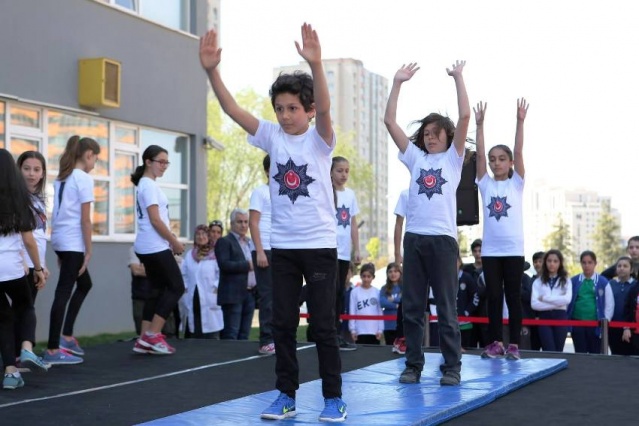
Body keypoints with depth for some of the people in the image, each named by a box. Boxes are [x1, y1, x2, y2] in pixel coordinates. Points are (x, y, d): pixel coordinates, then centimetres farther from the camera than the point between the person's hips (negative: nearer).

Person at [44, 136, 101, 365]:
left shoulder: (61, 178, 14)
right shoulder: (84, 179, -10)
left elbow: (61, 213, 14)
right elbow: (85, 219, -13)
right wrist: (89, 251, -8)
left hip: (60, 239, 9)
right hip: (73, 242, -9)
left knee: (84, 284, 21)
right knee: (64, 291, -6)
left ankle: (66, 336, 20)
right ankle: (53, 350, -4)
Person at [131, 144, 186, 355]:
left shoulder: (147, 185, 18)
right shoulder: (149, 186, -13)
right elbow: (155, 220, -18)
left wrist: (170, 241, 12)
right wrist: (175, 242, -11)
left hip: (148, 247, 10)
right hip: (155, 247, -10)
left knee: (158, 289, 10)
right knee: (176, 287, -4)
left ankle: (144, 340, 7)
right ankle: (152, 336, -5)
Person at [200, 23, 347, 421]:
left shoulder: (320, 139, -6)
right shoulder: (272, 136, 3)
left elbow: (324, 109, -27)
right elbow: (232, 109, -6)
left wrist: (316, 64, -42)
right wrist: (212, 70, -20)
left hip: (320, 245, -4)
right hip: (283, 245, 4)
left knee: (323, 324, 1)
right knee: (283, 324, 8)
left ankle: (334, 398, 12)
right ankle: (287, 395, 18)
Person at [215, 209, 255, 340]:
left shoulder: (251, 242, 21)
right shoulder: (224, 242, -1)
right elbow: (224, 265, -14)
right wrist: (247, 265, -17)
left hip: (250, 294, 7)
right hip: (233, 294, -7)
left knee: (244, 334, 6)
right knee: (231, 334, -9)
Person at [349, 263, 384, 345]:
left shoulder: (377, 292, 3)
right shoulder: (355, 292, 0)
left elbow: (380, 312, 4)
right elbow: (352, 312, 1)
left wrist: (380, 329, 0)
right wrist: (353, 330, -2)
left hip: (375, 331, 1)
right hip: (360, 331, -1)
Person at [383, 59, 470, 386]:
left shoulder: (453, 157, 8)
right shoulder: (415, 157, 15)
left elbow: (465, 117, -4)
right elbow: (389, 121, 9)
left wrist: (458, 77, -2)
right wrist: (398, 82, 6)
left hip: (443, 239, -3)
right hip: (414, 238, 3)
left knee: (446, 308, 1)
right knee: (411, 307, 5)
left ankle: (452, 367, 7)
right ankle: (413, 365, 13)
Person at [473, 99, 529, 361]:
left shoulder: (516, 183, 4)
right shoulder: (485, 184, 7)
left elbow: (519, 152, -4)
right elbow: (480, 154, 0)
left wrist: (520, 122, -11)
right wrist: (479, 124, -7)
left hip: (513, 249, -1)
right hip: (490, 249, 2)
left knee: (513, 296, 3)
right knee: (493, 296, 4)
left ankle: (514, 344, 8)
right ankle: (496, 343, 12)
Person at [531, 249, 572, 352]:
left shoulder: (566, 281, 10)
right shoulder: (538, 282, 7)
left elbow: (567, 299, -9)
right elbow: (534, 304, -5)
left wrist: (545, 298, -8)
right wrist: (556, 303, -9)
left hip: (561, 318, 1)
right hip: (544, 318, -1)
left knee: (558, 351, 2)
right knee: (548, 352, -11)